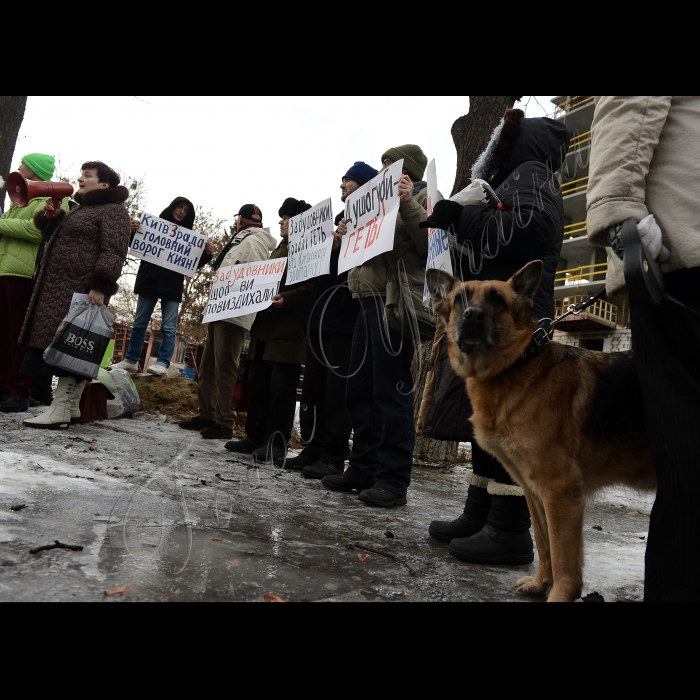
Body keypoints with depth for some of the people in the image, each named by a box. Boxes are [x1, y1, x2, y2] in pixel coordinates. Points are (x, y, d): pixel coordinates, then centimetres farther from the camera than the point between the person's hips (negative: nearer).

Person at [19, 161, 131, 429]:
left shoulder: (113, 210, -5)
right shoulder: (80, 209, 25)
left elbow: (113, 252, -17)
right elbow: (53, 233, 35)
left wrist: (100, 286, -28)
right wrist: (48, 213, 14)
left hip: (82, 291, -10)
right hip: (59, 289, 10)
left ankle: (60, 410, -11)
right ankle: (71, 408, 12)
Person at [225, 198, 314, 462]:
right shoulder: (279, 250, 26)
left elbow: (309, 289, -16)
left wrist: (285, 299, -28)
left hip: (289, 332, -9)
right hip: (265, 328, 10)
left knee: (281, 387, -6)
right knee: (257, 383, 10)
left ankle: (277, 443, 1)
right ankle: (255, 437, 19)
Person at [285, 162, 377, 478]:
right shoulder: (338, 218, 24)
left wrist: (340, 246, -23)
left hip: (344, 318, -9)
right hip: (319, 315, 9)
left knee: (337, 390, -6)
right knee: (312, 387, 9)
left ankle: (334, 457, 0)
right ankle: (313, 448, 18)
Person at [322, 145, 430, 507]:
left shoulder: (423, 197, 3)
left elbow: (430, 245, -14)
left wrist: (408, 203, -18)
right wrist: (350, 236, 14)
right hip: (371, 301, 9)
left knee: (391, 392, -9)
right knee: (359, 391, 9)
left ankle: (393, 480, -2)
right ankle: (363, 469, 18)